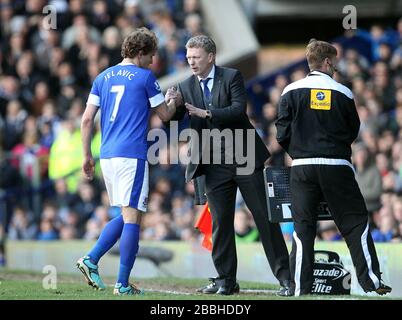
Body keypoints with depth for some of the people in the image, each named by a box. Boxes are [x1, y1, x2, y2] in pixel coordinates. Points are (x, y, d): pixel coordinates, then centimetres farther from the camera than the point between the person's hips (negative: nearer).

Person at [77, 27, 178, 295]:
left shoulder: (103, 77, 13)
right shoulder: (145, 77, -3)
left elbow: (87, 119, 9)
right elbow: (165, 115, 5)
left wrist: (87, 155, 14)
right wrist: (174, 100, 26)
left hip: (107, 155, 7)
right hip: (133, 155, -7)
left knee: (126, 215, 18)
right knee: (132, 216, -4)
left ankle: (91, 260, 5)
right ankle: (123, 284, -7)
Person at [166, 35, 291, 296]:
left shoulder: (232, 77, -2)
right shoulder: (186, 87, 7)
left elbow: (238, 109, -16)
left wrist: (206, 113, -25)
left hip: (244, 157, -3)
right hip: (214, 164, 3)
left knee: (265, 216, -1)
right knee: (220, 223, 3)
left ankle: (285, 276, 2)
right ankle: (225, 281, 10)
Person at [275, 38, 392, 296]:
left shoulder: (292, 92, 0)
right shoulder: (343, 93, 0)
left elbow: (282, 133, 0)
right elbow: (354, 132, 9)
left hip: (302, 167, 1)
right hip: (337, 166, -1)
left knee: (303, 227, 4)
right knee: (356, 222, 6)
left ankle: (300, 286, -1)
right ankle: (371, 280, 3)